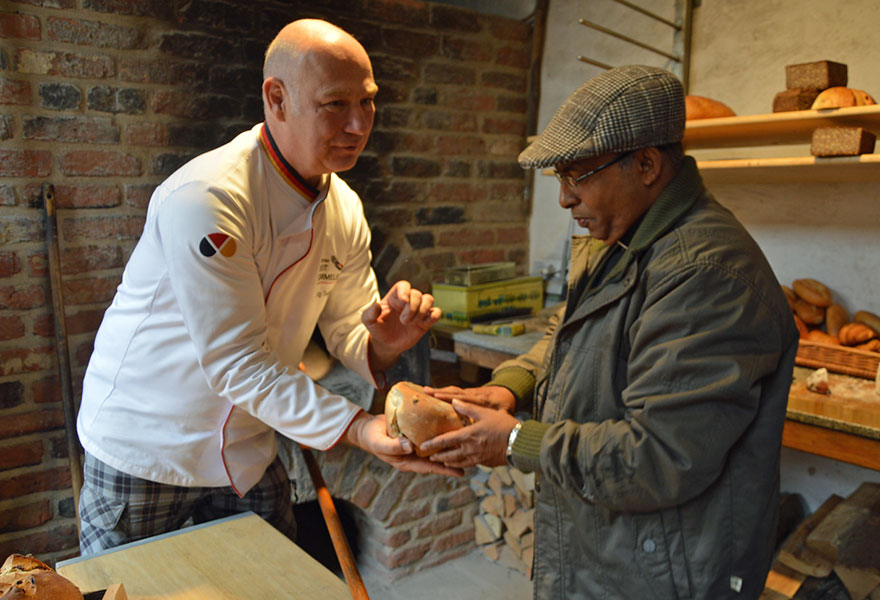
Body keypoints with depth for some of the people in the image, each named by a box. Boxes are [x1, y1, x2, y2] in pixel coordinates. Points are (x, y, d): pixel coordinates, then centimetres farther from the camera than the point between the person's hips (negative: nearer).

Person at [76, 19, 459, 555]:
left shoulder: (345, 208, -4)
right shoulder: (205, 199, -29)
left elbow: (347, 332, 0)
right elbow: (237, 363, -30)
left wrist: (383, 343, -23)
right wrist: (357, 428, -36)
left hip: (248, 453, 7)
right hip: (145, 451, -6)